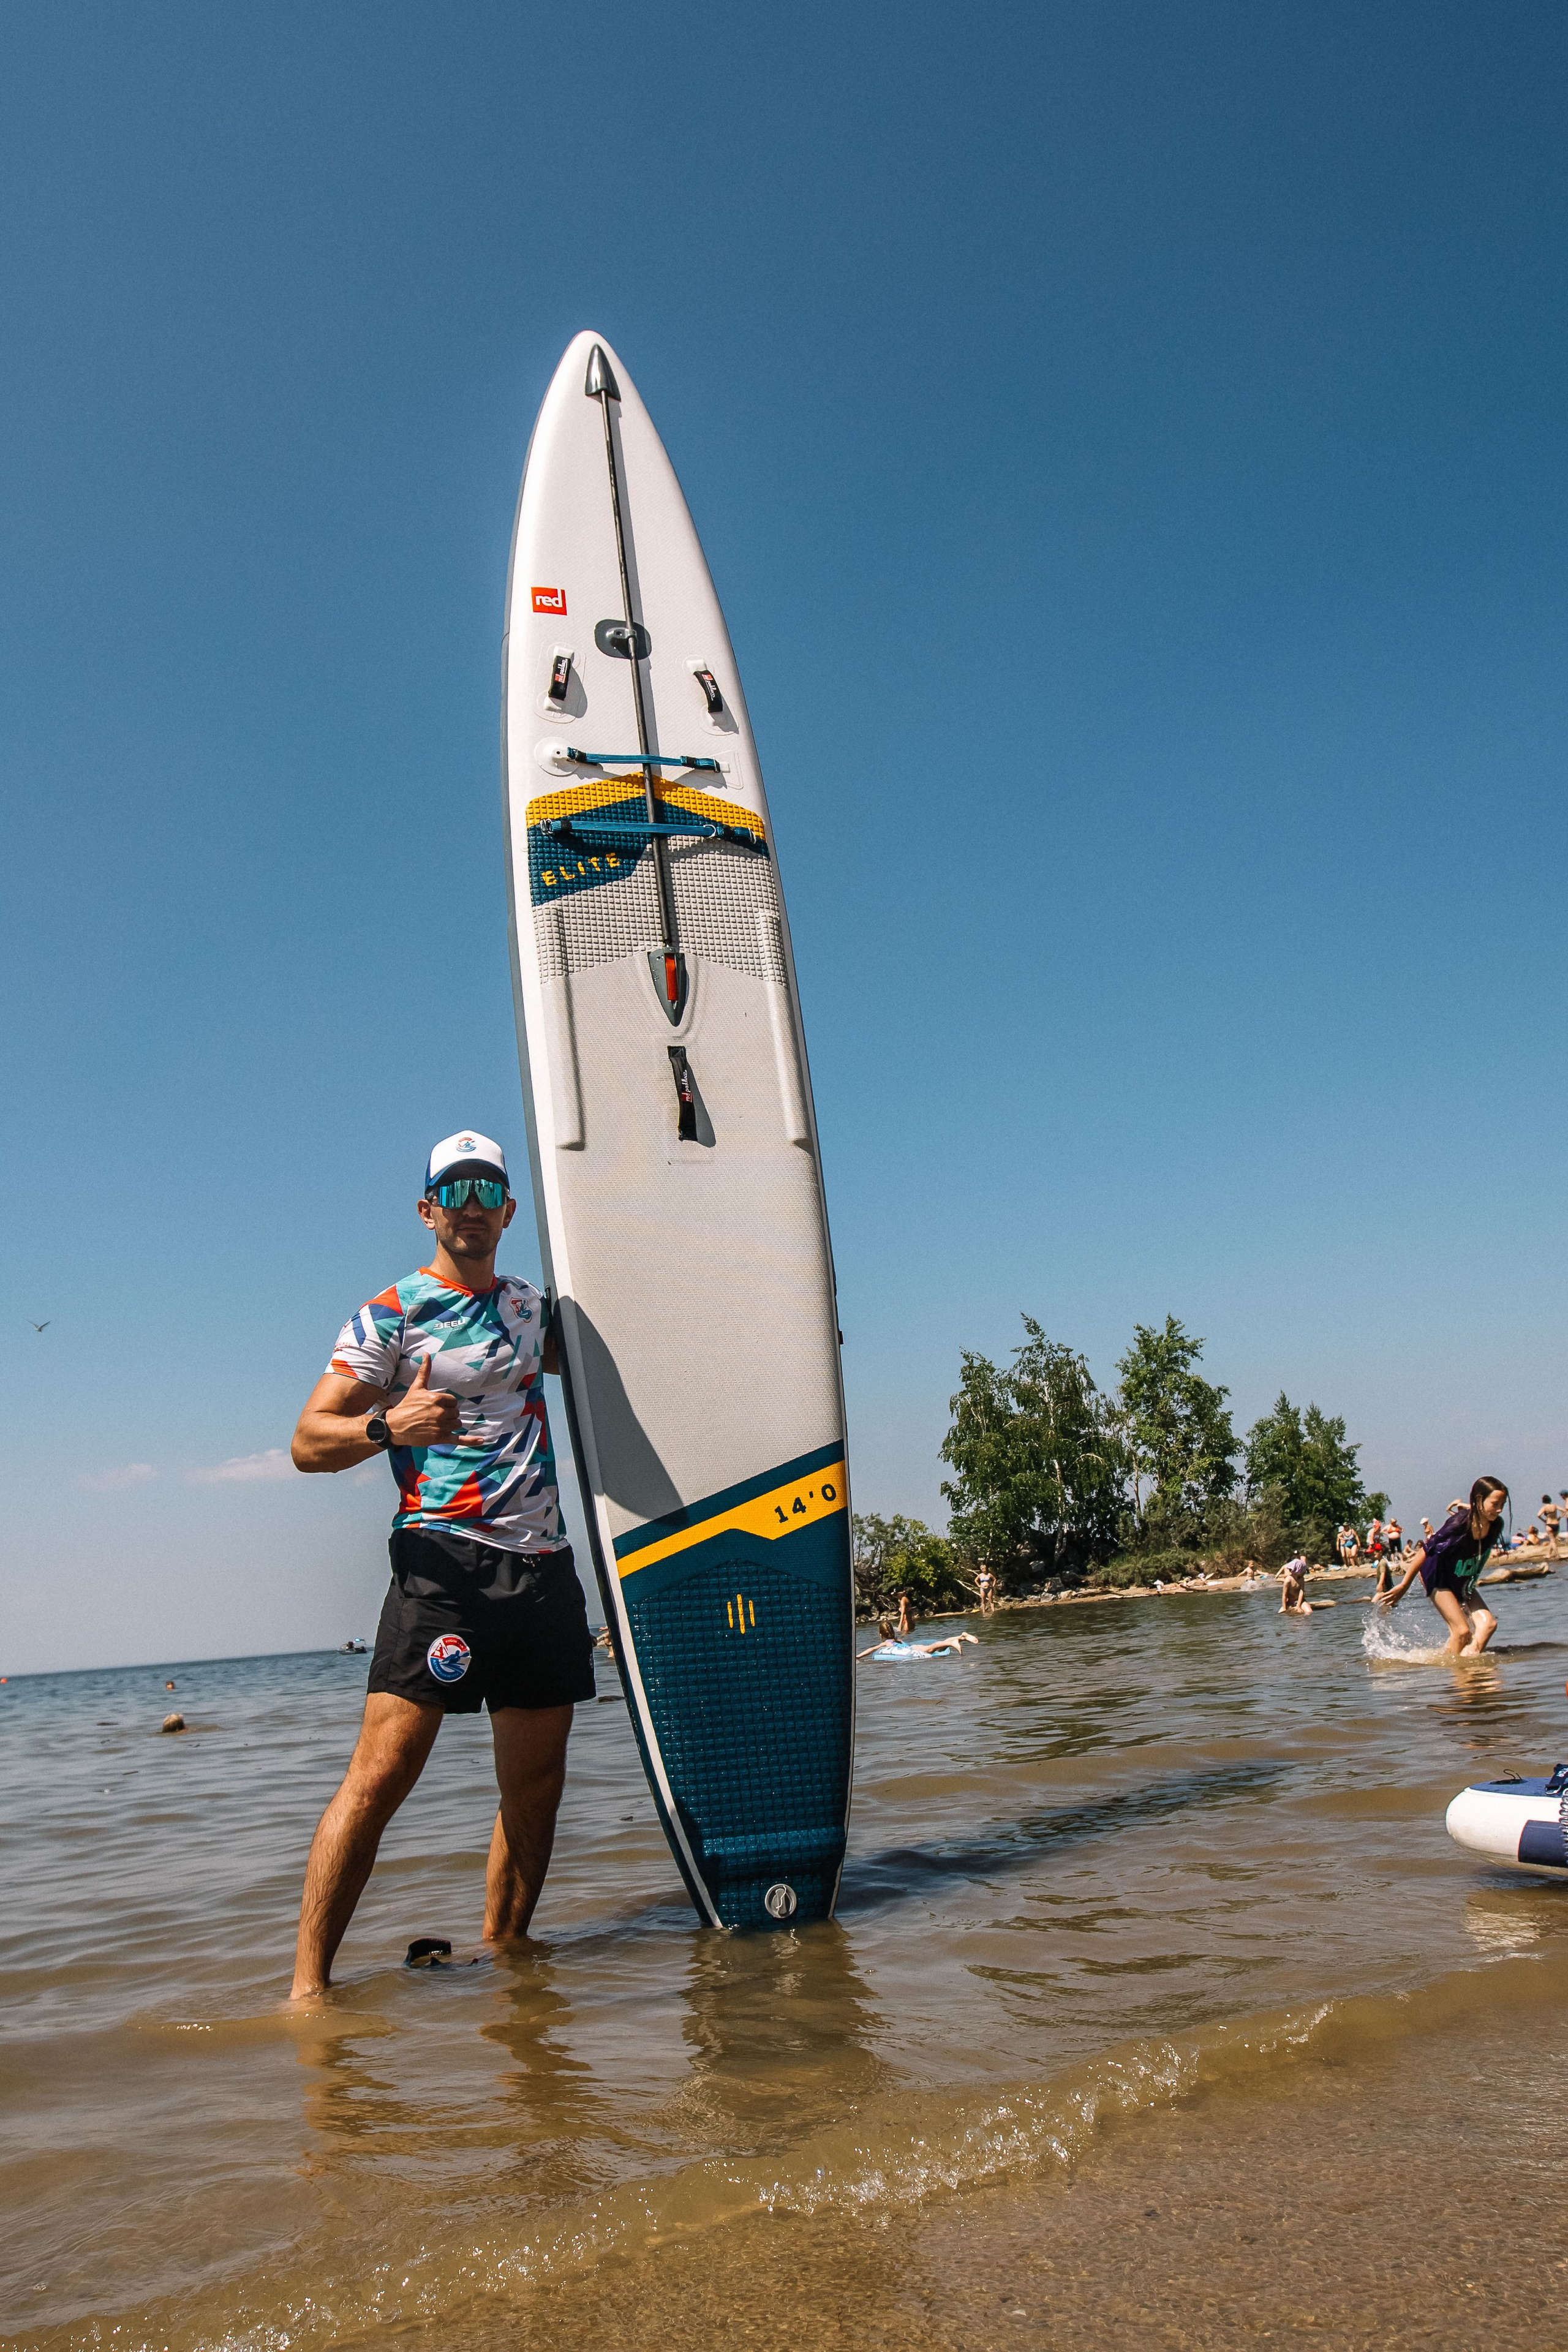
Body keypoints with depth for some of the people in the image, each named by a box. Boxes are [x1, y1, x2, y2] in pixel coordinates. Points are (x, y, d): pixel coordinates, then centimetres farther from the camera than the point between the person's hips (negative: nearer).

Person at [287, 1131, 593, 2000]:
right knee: (382, 1771, -13)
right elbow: (308, 1442, -7)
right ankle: (307, 1987, -4)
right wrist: (387, 1426, -24)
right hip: (442, 1560, -5)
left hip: (543, 1563, 6)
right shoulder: (387, 1317, 1)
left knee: (536, 1782, 7)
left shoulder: (529, 1307, 18)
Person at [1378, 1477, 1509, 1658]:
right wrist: (1404, 1586, -18)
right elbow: (1426, 1552, -23)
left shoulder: (1496, 1525, -13)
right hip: (1437, 1577, -7)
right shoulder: (1459, 1524, -32)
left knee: (1488, 1623, -11)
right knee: (1462, 1631, -14)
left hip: (1462, 1583, 7)